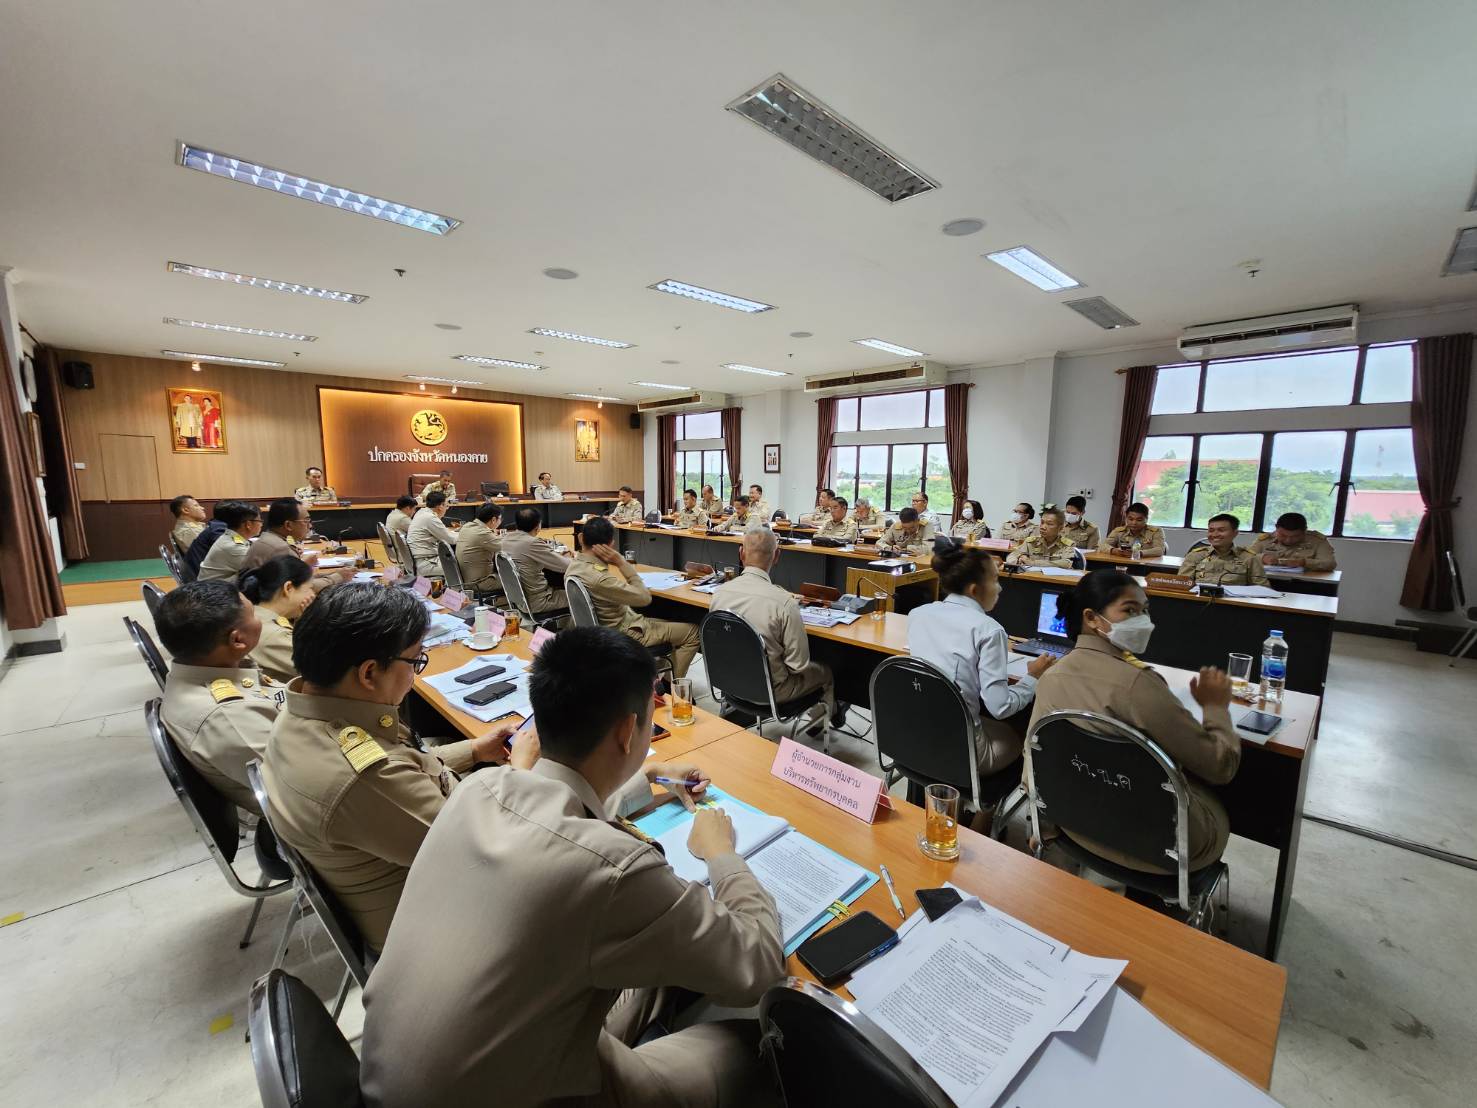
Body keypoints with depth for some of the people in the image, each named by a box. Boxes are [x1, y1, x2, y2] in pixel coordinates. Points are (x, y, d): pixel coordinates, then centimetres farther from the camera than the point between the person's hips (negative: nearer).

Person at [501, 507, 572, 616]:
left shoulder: (506, 539, -1)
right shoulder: (532, 543, -25)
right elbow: (567, 566, -21)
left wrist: (556, 554, 13)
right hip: (535, 603, -8)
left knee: (559, 588, 26)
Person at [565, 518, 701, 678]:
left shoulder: (573, 567, -5)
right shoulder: (600, 579, -33)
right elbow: (645, 597, -23)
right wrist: (621, 562, -23)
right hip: (626, 634, -9)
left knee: (669, 622, 27)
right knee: (692, 631, -1)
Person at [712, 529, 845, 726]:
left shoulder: (720, 592, -13)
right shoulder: (783, 602, -29)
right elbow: (799, 664, -21)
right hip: (768, 691, -5)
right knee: (824, 671, 24)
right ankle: (827, 713, 53)